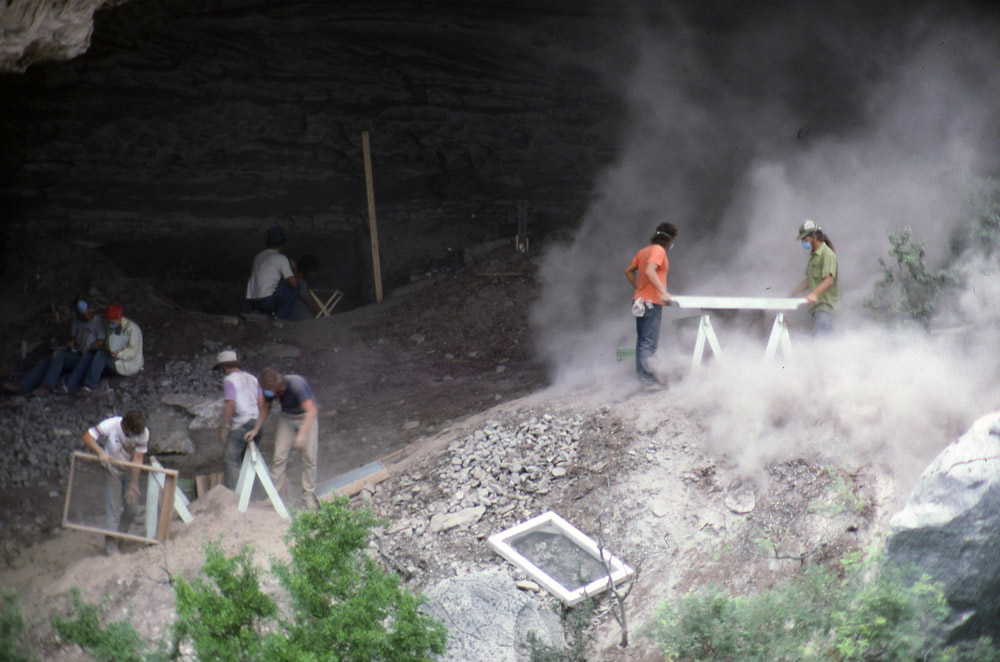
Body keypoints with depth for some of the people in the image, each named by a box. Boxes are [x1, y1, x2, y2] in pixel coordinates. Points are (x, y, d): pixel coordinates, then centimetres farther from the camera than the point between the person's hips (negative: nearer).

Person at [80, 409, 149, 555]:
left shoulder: (143, 433, -24)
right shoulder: (111, 425, -29)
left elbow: (137, 459, -21)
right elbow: (87, 437, -27)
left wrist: (133, 484, -21)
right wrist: (100, 452, -43)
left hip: (130, 471, 2)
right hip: (112, 470, -2)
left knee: (132, 507, 3)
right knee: (112, 506, -6)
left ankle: (121, 535, 25)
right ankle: (111, 542, 6)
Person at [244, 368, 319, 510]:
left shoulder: (296, 385, -34)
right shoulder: (268, 389, -15)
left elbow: (311, 411, -34)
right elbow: (264, 409, 7)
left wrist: (301, 434, -42)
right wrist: (255, 430, 6)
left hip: (306, 417, -4)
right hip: (287, 417, 4)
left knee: (309, 457, -10)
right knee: (279, 456, -8)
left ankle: (309, 496, -3)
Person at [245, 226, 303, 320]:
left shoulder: (259, 256, 17)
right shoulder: (281, 258, -5)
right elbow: (294, 283, -10)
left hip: (251, 302, 8)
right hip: (267, 300, -8)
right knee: (296, 288, 5)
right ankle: (282, 317, 1)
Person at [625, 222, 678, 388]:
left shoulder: (644, 251, 15)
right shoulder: (658, 250, -11)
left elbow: (628, 271, 22)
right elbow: (649, 271, -27)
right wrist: (663, 292, -32)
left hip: (640, 300, 10)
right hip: (652, 302, -10)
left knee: (642, 341, 14)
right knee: (649, 343, -9)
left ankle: (641, 376, 19)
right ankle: (647, 380, -10)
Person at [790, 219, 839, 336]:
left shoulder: (828, 254, -10)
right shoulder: (813, 255, 20)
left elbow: (829, 280, -22)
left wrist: (814, 294, -34)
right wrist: (793, 293, 19)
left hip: (825, 304, -9)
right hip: (816, 305, 9)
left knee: (820, 336, -19)